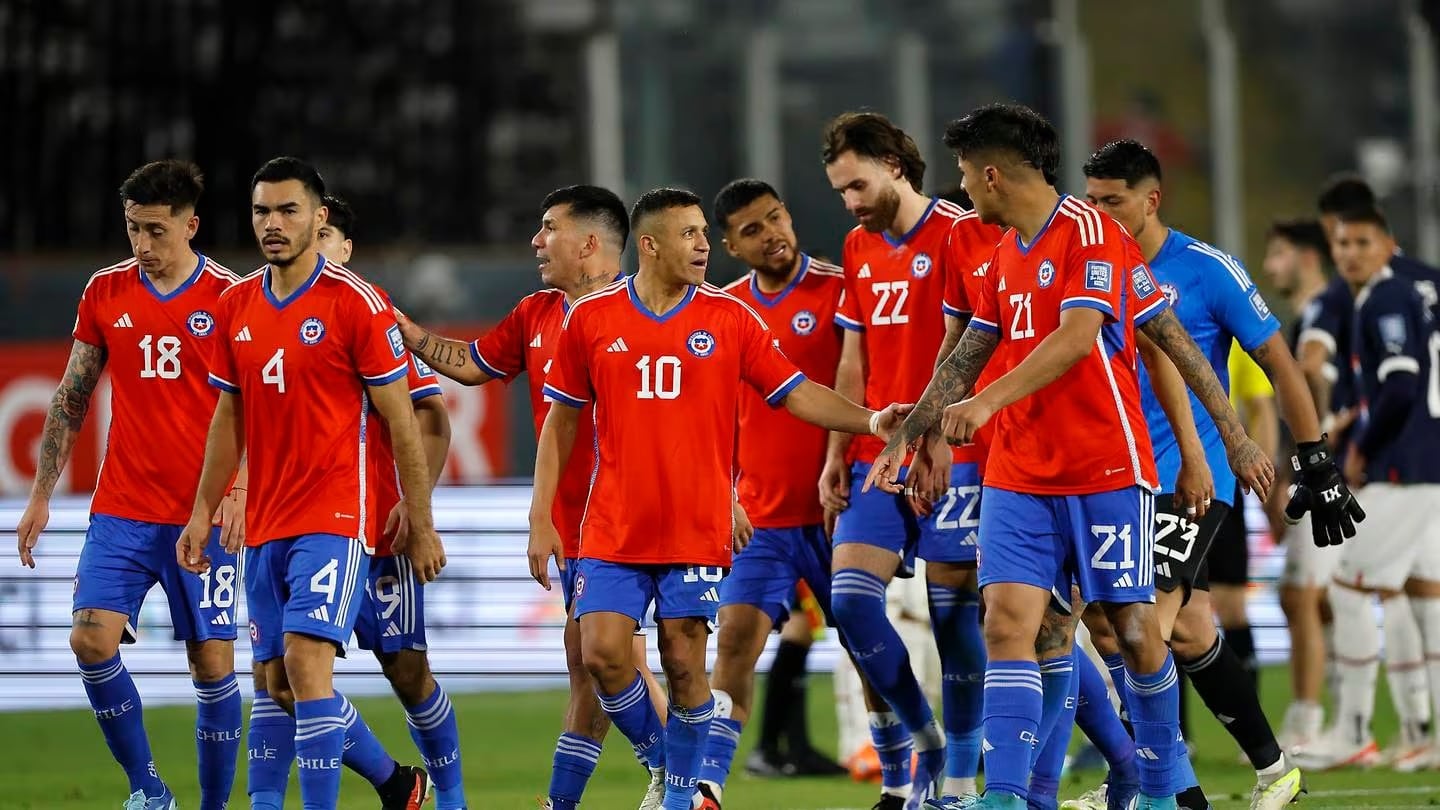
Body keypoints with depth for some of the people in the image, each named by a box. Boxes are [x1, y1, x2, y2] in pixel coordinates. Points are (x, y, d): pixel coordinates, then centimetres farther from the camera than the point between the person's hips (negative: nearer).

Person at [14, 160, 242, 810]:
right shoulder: (105, 292, 7)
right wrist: (40, 495, 11)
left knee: (212, 662, -2)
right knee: (92, 639, -13)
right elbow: (71, 401, 14)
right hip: (120, 512, 3)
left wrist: (240, 489, -17)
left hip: (203, 518, -3)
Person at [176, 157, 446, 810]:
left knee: (305, 664, -19)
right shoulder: (236, 306, 9)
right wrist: (202, 513, 14)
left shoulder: (357, 304, -9)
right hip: (263, 527, 7)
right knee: (279, 682, 9)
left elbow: (401, 421, -6)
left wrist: (421, 526, -6)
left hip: (334, 519, -7)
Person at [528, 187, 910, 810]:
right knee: (602, 653, -9)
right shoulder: (590, 319, 3)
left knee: (684, 665, -3)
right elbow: (560, 422, 9)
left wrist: (870, 420, -14)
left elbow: (798, 394, 2)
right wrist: (541, 518, 4)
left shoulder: (729, 318, 2)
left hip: (698, 528, 0)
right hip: (612, 529, 1)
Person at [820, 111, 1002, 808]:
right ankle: (918, 748, 9)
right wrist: (836, 455, 12)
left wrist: (935, 436, -20)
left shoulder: (961, 234, -7)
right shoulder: (859, 249, 16)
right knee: (851, 601, -6)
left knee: (953, 613, -3)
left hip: (950, 458, -6)